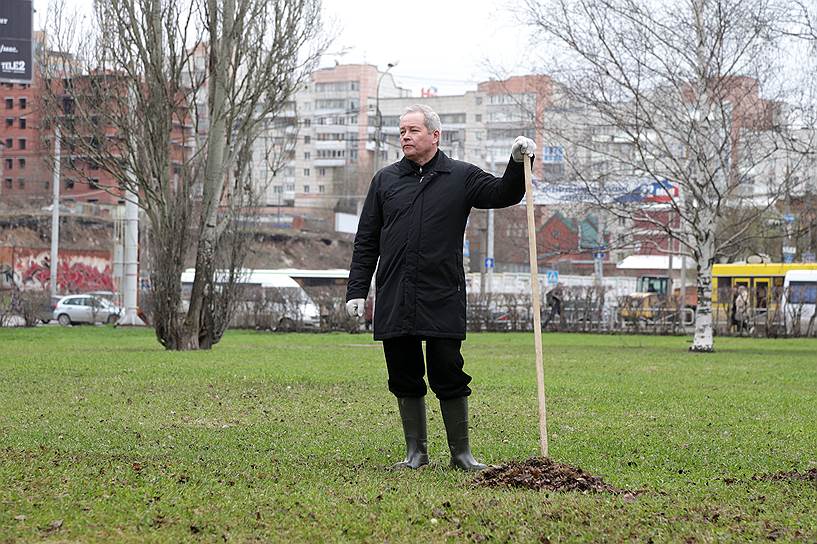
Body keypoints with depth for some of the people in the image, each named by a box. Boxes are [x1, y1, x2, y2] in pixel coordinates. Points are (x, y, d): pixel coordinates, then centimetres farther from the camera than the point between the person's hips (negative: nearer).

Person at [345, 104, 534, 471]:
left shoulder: (461, 177, 7)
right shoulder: (385, 180, 12)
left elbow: (504, 195, 1)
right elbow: (366, 241, 12)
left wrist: (517, 164, -16)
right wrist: (357, 290, 7)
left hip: (443, 301, -2)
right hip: (393, 301, 2)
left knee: (449, 378, -1)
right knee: (405, 379, 7)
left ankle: (461, 452, 10)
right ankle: (416, 452, 18)